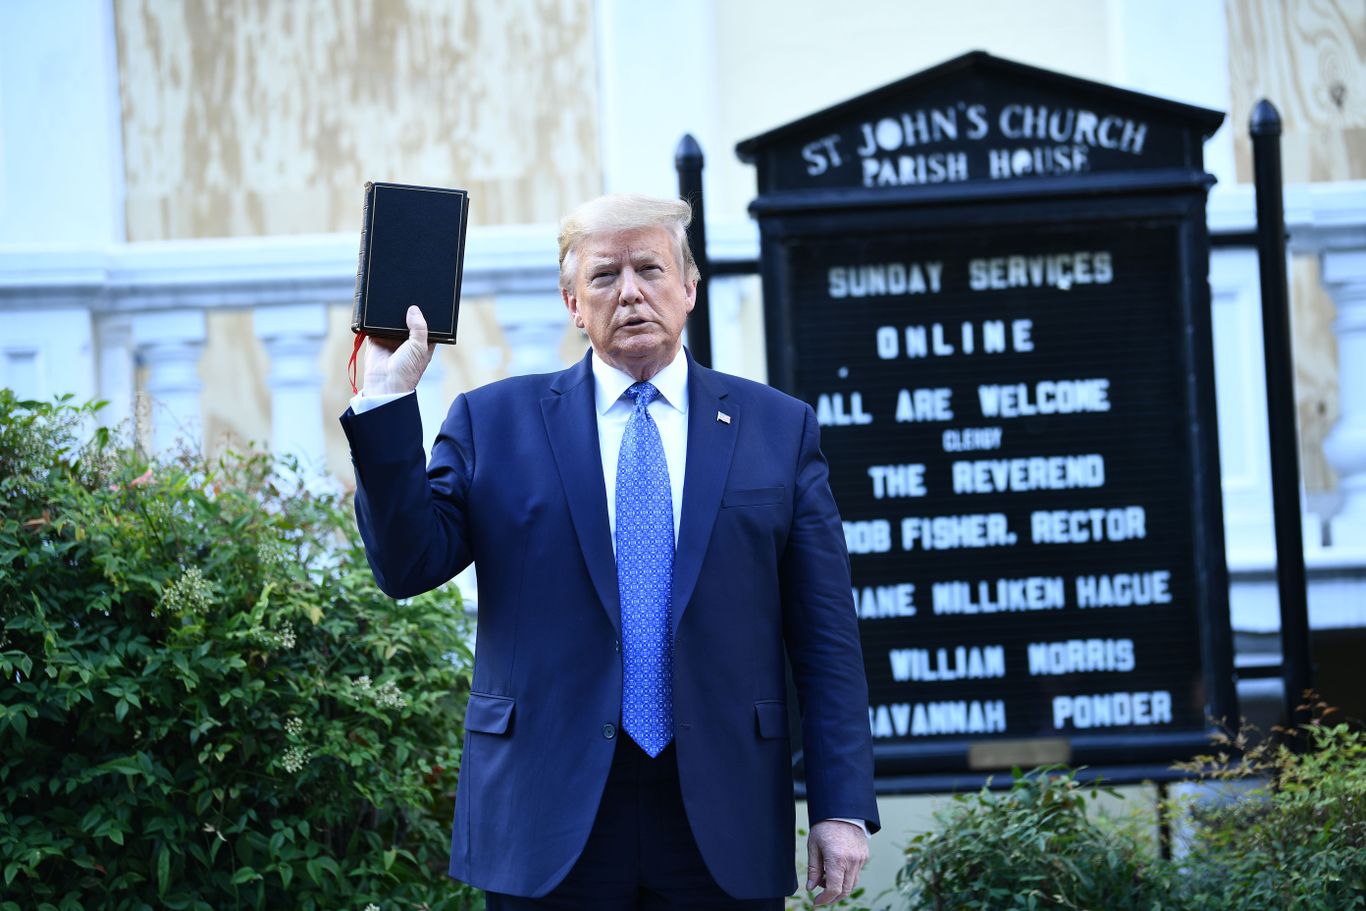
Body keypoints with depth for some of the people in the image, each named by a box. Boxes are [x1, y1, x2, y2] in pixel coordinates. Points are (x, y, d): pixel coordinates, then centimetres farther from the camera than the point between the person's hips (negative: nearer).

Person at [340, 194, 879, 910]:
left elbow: (826, 638, 5)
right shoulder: (494, 422, 8)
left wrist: (843, 808, -1)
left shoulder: (779, 429, 9)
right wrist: (388, 396, -9)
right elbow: (408, 566, -1)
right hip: (550, 823, 0)